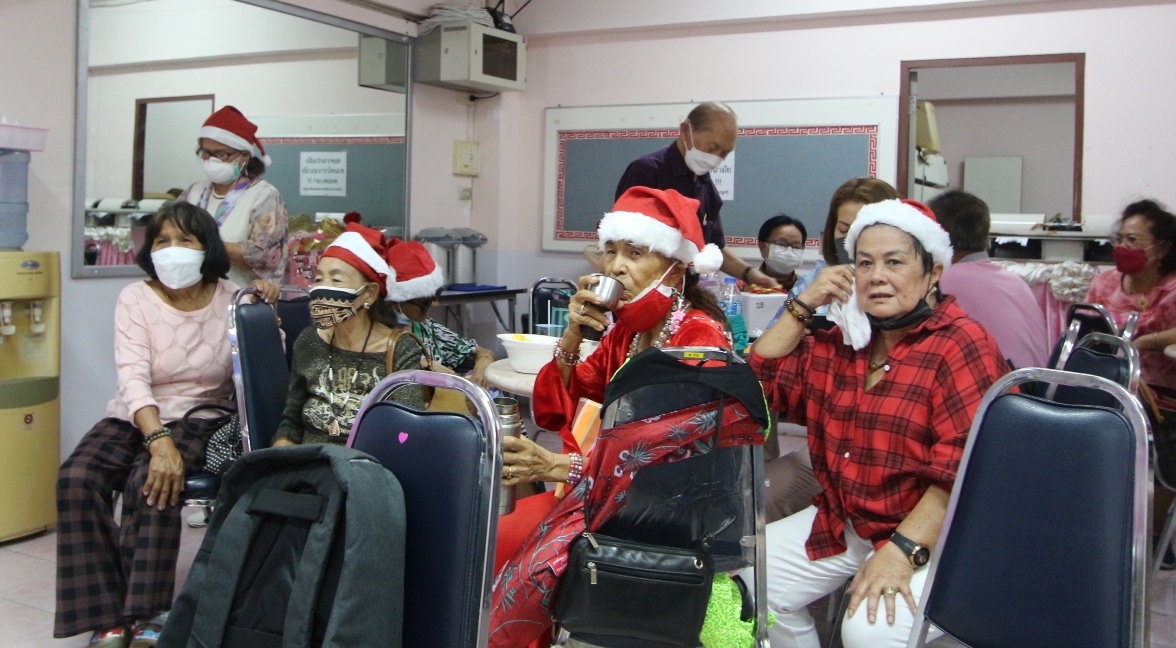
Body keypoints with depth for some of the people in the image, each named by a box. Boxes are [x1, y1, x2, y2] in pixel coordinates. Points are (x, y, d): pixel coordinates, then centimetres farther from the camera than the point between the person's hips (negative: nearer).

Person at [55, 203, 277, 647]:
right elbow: (133, 377, -18)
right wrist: (159, 440, -34)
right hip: (134, 417, 2)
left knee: (150, 480, -32)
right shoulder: (135, 299, -3)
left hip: (199, 419, -1)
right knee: (76, 478, -25)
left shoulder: (231, 300, 0)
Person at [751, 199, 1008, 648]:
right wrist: (803, 304, 4)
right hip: (843, 522, 7)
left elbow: (964, 469, -22)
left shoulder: (961, 347, -14)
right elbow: (761, 379, 13)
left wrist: (900, 552, -27)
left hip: (931, 533, -7)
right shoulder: (843, 343, 11)